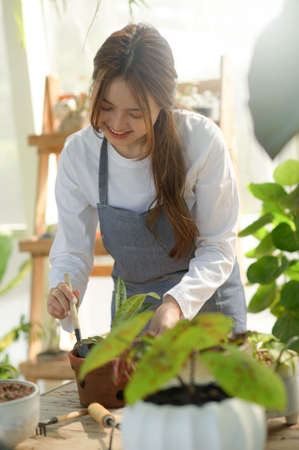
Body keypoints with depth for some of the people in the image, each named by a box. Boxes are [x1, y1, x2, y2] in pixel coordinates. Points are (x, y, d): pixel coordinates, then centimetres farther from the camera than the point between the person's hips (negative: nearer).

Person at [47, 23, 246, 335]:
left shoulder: (202, 140, -25)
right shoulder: (77, 153, -17)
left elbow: (218, 249, -19)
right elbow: (72, 249, -10)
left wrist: (178, 303, -35)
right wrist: (61, 292, -32)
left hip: (205, 298, -1)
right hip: (131, 304, 2)